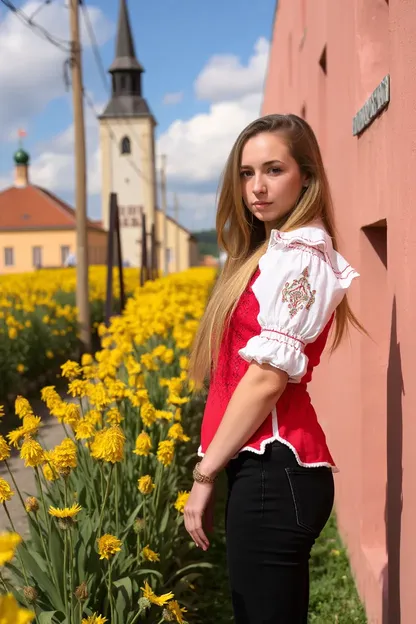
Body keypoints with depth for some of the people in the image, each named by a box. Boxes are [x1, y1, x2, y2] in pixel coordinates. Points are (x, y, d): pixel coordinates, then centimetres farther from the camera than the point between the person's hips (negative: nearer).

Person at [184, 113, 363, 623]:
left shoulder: (299, 255, -12)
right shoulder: (271, 252, 16)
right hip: (265, 467, 9)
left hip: (274, 472, -9)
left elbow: (270, 375, -18)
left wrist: (204, 473, -12)